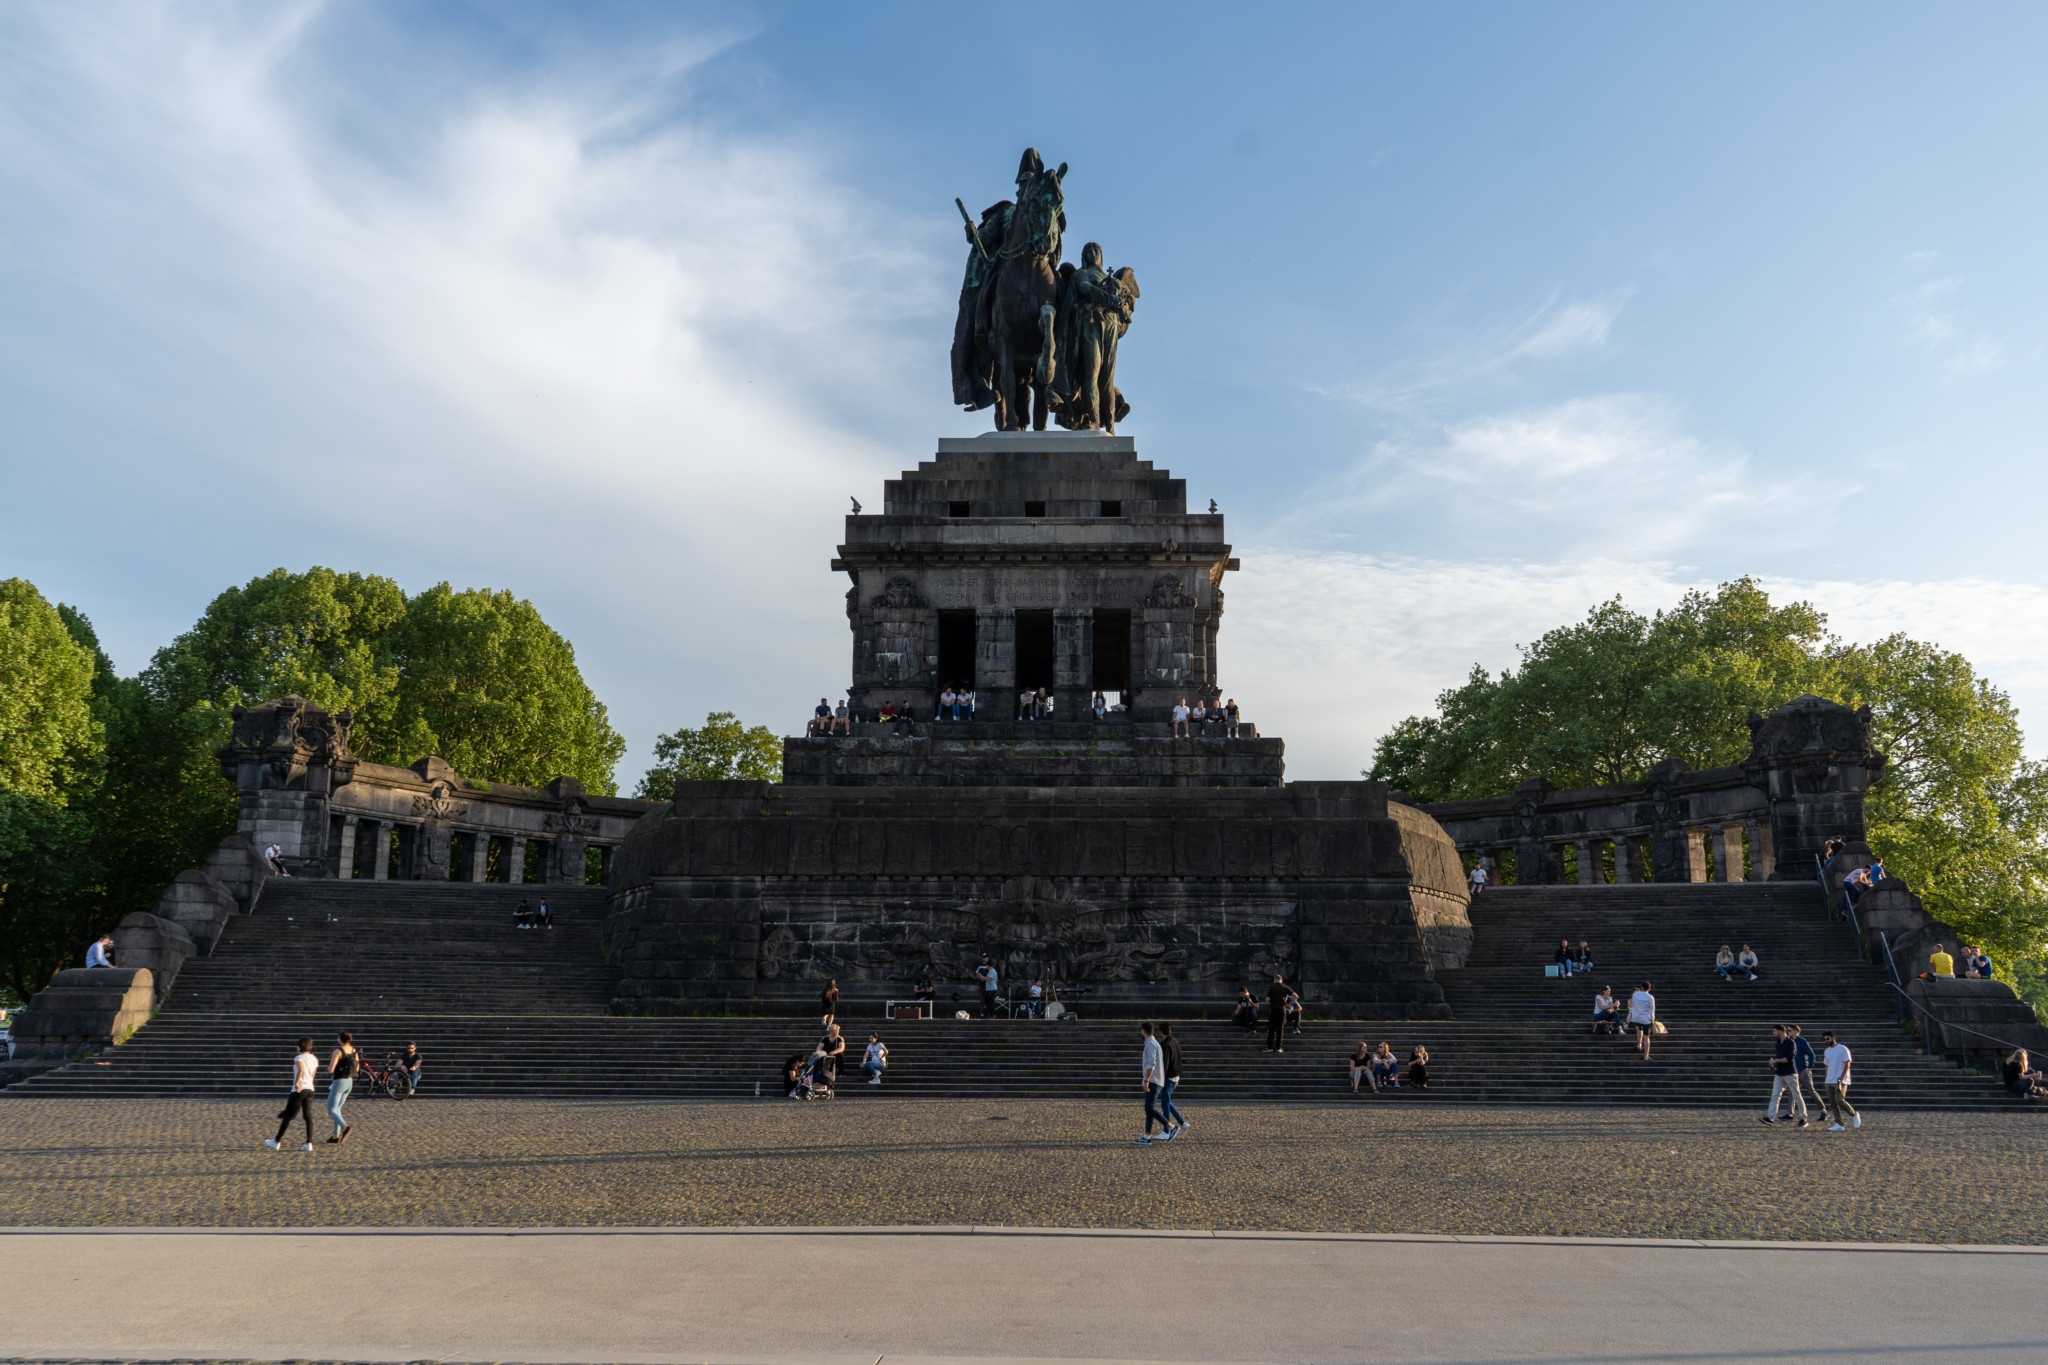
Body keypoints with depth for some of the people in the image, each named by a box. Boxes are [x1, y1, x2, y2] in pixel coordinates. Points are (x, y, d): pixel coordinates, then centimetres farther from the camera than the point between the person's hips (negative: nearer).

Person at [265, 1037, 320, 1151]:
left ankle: (277, 1142, 16)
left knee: (287, 1116, 6)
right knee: (308, 1116, 4)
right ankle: (309, 1143, -3)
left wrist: (296, 1083, -27)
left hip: (299, 1090, -6)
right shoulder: (314, 1059, 11)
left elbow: (301, 1069, -30)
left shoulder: (299, 1058, -9)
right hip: (310, 1089, 6)